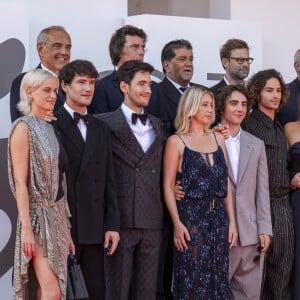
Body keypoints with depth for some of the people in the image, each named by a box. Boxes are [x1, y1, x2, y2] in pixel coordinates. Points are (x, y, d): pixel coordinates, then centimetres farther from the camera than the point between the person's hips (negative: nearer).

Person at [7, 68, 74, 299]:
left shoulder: (49, 128, 13)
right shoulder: (23, 128, -10)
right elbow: (20, 182, -15)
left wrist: (66, 228, 14)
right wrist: (26, 228, -20)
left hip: (56, 214, 8)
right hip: (37, 215, -8)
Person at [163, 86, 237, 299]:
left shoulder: (218, 139, 12)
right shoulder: (177, 142, -2)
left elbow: (226, 183, 13)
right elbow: (168, 186, -6)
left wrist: (231, 221, 8)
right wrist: (177, 224, -14)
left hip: (218, 218, 5)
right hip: (191, 217, -5)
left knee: (218, 279, 7)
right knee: (192, 282, -3)